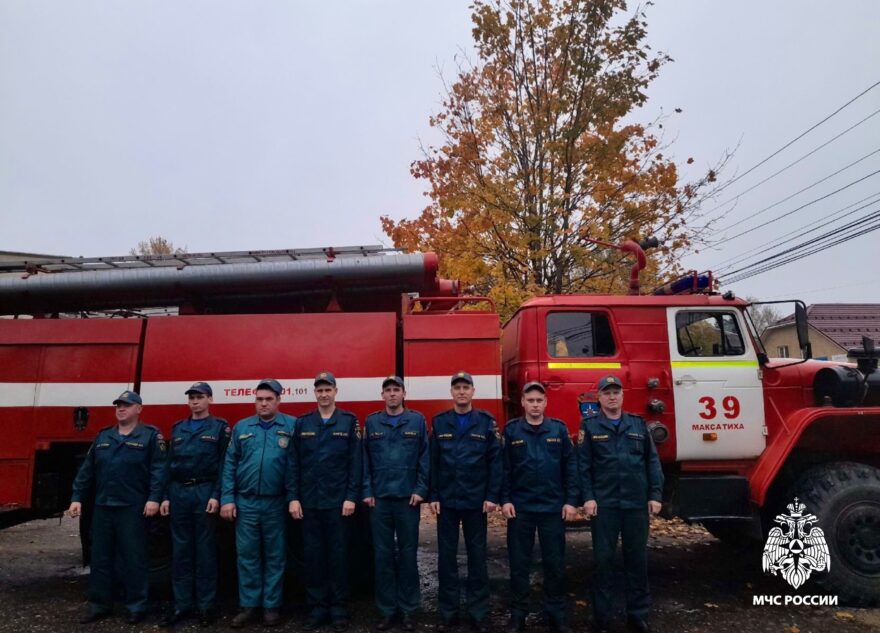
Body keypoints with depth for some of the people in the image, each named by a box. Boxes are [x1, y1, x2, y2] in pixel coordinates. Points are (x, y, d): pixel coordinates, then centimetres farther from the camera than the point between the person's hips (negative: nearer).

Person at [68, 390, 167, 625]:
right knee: (100, 558, 13)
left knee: (134, 559, 2)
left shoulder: (150, 436, -5)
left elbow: (158, 469, -12)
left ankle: (136, 607, 14)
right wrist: (77, 497, 7)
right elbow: (87, 470, 14)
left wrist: (154, 498, -20)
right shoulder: (103, 436, 13)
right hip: (102, 507, 6)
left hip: (132, 509, -5)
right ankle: (99, 605, 27)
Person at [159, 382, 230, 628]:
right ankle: (182, 604, 19)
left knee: (205, 550, 3)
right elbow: (169, 464, 12)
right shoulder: (177, 429, 13)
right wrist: (165, 496, 5)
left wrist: (216, 496, -14)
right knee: (180, 550, 9)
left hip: (205, 493, -4)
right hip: (178, 493, 4)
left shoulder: (219, 428, -1)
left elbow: (224, 465, -6)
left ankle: (206, 605, 12)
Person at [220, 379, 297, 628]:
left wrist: (294, 498, -9)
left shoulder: (292, 426, -3)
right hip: (245, 502, 2)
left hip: (276, 503, -2)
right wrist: (227, 499, 0)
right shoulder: (241, 427, 6)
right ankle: (248, 605, 23)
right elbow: (229, 465, 6)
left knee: (275, 555, 9)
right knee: (247, 555, 10)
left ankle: (272, 606, 22)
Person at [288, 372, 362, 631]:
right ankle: (317, 608, 22)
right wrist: (293, 498, -2)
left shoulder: (349, 421, -1)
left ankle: (339, 609, 18)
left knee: (338, 555, 5)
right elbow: (293, 463, 4)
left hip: (338, 501, -2)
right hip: (309, 502, 2)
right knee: (313, 555, 9)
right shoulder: (302, 423, 6)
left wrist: (351, 497, -9)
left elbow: (356, 462, -4)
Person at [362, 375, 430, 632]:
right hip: (379, 498, 1)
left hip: (408, 497, -1)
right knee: (383, 554, 7)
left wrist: (421, 490, -7)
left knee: (408, 553, 7)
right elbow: (365, 460, 4)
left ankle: (408, 610, 20)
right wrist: (367, 491, -2)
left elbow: (425, 458, -1)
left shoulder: (417, 421, 1)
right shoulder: (371, 422, 5)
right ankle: (387, 610, 20)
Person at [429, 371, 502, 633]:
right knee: (446, 556, 9)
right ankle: (448, 612, 23)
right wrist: (432, 496, -3)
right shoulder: (439, 422, 3)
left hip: (476, 501, -1)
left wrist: (492, 496, -8)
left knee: (477, 556, 9)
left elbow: (495, 461, -4)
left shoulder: (486, 422, -2)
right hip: (446, 501, 1)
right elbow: (432, 461, 2)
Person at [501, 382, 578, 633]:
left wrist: (571, 500, -2)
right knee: (519, 563, 8)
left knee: (555, 563, 9)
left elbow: (570, 466, 3)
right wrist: (505, 500, -6)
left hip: (553, 507, 1)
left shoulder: (559, 429, 3)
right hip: (520, 507, 0)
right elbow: (503, 468, 0)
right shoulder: (511, 431, 0)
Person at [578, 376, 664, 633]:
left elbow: (652, 461, 8)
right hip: (603, 503, -2)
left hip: (636, 502, 3)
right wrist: (587, 497, -9)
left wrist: (655, 495, 1)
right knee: (603, 559, 5)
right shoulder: (590, 426, 0)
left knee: (637, 558, 11)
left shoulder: (638, 424, 8)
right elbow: (583, 465, -3)